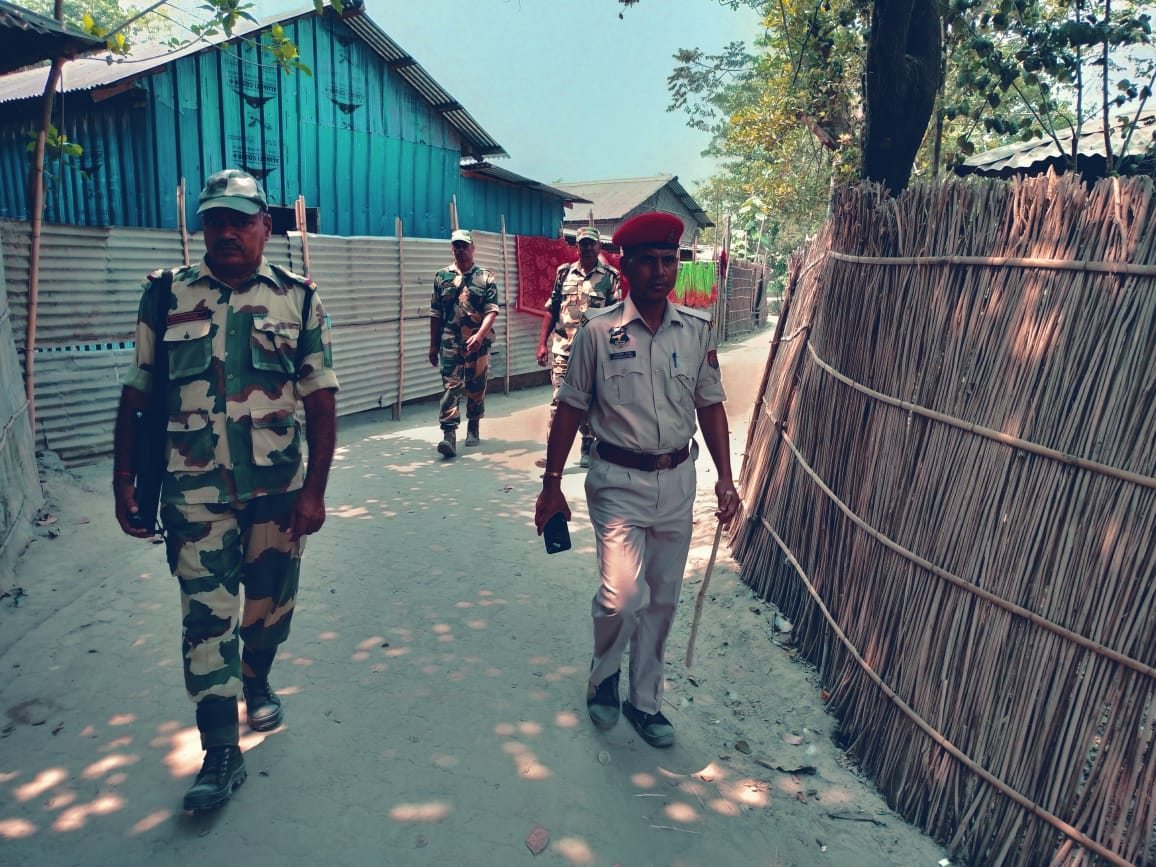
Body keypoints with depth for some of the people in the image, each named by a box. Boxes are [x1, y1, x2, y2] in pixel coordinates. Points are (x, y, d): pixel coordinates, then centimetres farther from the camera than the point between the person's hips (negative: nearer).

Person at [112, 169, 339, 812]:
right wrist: (124, 479, 1)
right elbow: (136, 395, 6)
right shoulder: (167, 296, 2)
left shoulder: (298, 299, -1)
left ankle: (257, 681, 44)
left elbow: (321, 401, -2)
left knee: (269, 601, 15)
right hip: (196, 491, 0)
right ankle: (222, 753, 12)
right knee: (207, 615, 1)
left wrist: (315, 490, -7)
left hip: (279, 488, 1)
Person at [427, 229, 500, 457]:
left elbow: (491, 311, -7)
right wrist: (433, 345, 8)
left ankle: (473, 429, 26)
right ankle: (449, 435, -13)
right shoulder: (442, 276, 8)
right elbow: (435, 314, 10)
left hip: (478, 342, 0)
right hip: (450, 341, 1)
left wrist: (480, 335, -23)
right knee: (451, 387, -8)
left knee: (476, 387, 9)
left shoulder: (486, 277, 2)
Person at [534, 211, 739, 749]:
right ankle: (603, 675, 22)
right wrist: (551, 483, -2)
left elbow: (710, 405, 8)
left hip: (677, 480, 4)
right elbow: (571, 408, -2)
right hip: (619, 481, -3)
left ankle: (644, 701, 31)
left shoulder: (698, 331, 2)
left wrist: (725, 478, 3)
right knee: (623, 596, -11)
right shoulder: (598, 331, -7)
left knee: (662, 599, 12)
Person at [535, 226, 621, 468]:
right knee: (559, 400, -1)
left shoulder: (610, 276, 2)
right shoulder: (564, 272, 8)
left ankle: (588, 449, 22)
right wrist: (542, 343, 4)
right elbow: (551, 310, 10)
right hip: (562, 348, 2)